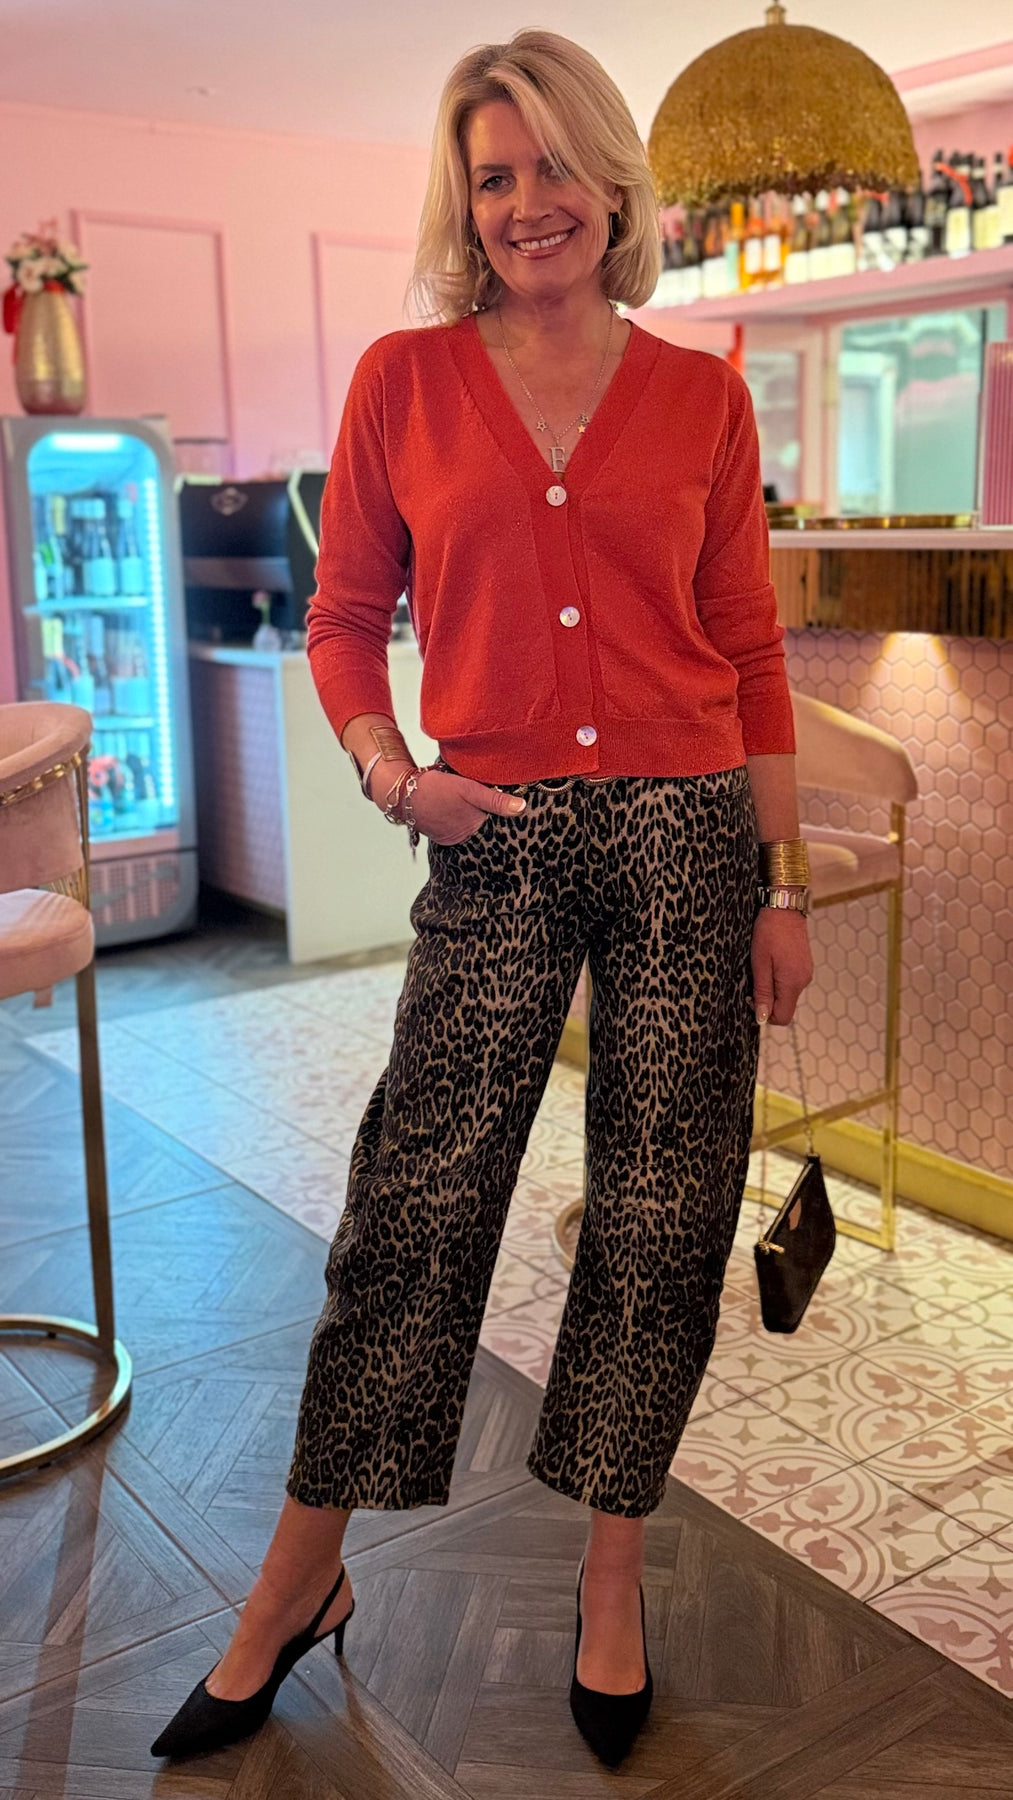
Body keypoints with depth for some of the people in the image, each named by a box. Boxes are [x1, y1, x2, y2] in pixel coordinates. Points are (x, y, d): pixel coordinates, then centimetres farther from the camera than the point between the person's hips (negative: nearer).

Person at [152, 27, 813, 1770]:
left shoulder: (700, 397, 6)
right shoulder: (405, 382, 5)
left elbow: (751, 652, 6)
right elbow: (343, 620, 8)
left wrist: (785, 889, 3)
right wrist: (392, 772, -10)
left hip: (686, 834, 1)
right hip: (499, 842, -1)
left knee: (661, 1218, 7)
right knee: (411, 1208, 1)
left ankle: (611, 1573, 28)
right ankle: (298, 1583, 20)